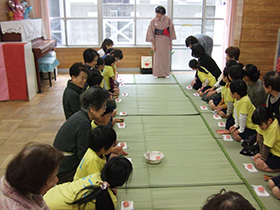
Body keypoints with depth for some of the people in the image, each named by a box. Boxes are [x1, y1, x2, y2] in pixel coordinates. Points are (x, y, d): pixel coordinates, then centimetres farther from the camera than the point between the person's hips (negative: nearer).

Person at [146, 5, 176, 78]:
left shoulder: (168, 19, -7)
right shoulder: (153, 21, -9)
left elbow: (171, 30, 3)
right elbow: (150, 32, -6)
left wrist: (170, 41, 5)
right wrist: (153, 44, -9)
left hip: (166, 40, 1)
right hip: (157, 40, -1)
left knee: (166, 56, 4)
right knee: (157, 57, -2)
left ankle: (166, 73, 13)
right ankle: (156, 73, 6)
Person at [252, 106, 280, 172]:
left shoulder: (273, 129, -33)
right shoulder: (265, 123, -8)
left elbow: (267, 146, -24)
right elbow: (261, 138, 2)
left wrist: (263, 159, -12)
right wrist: (261, 153, 3)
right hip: (273, 152, 9)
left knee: (260, 165, -17)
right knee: (256, 159, 5)